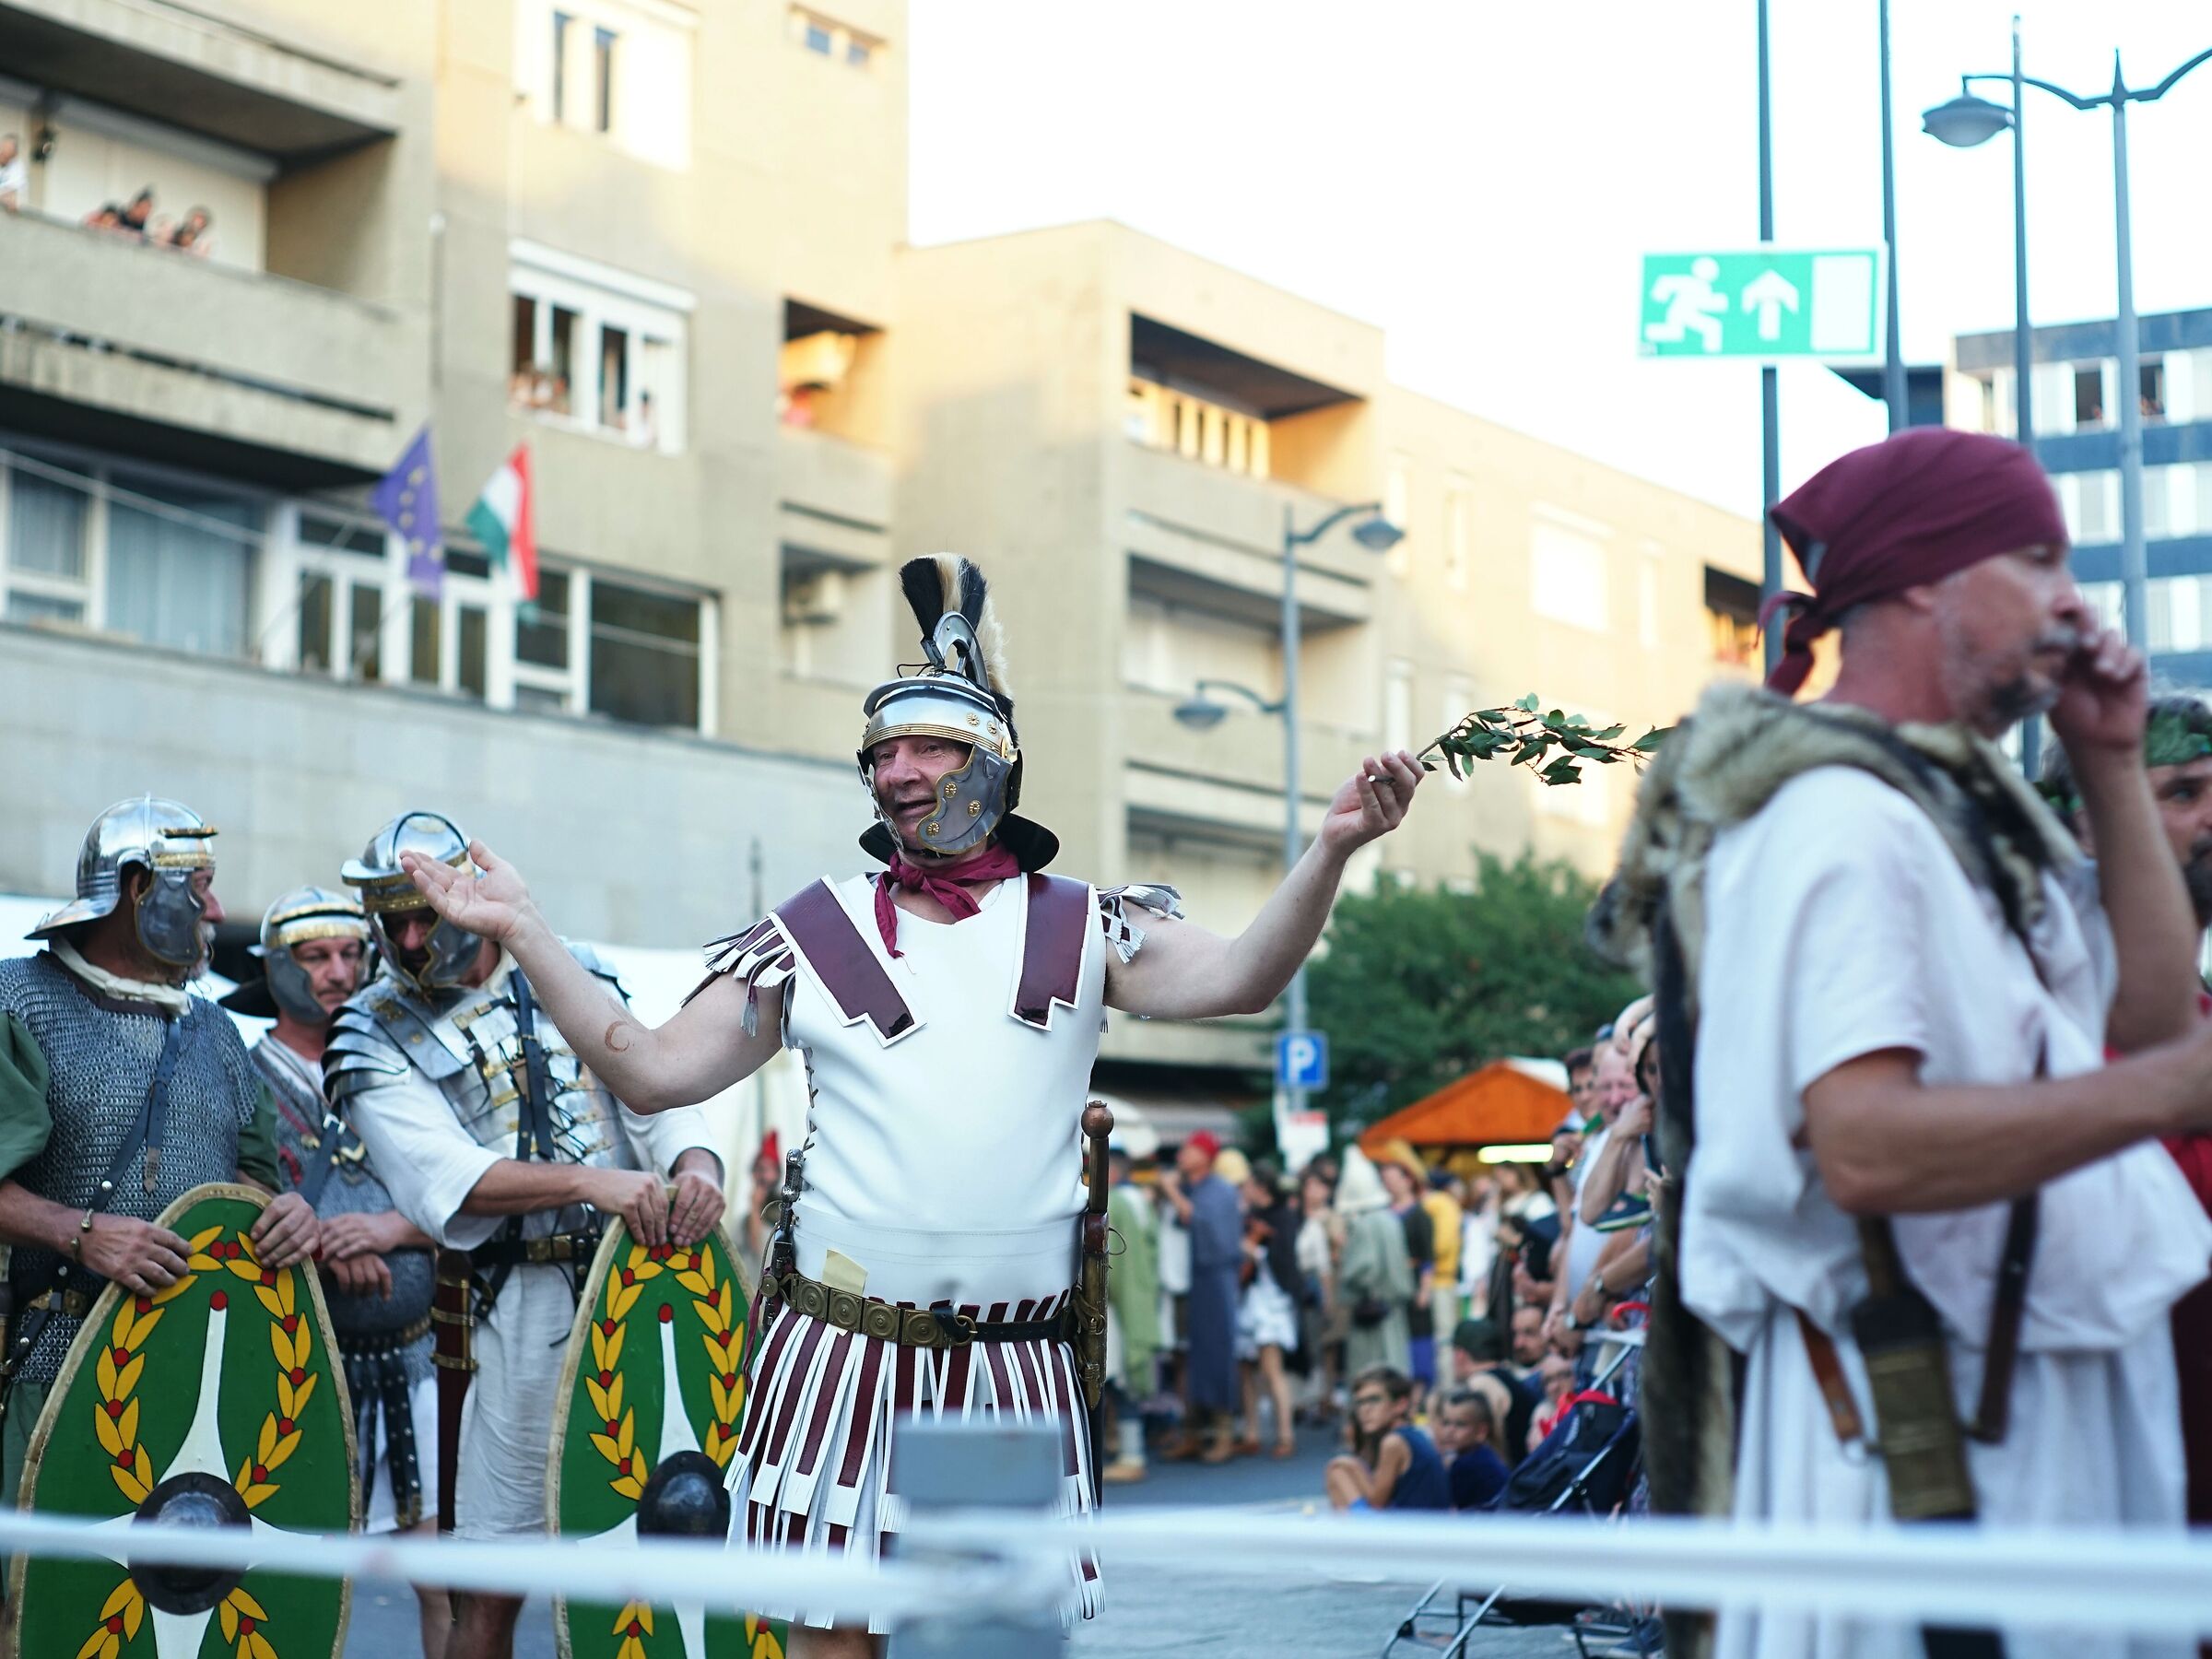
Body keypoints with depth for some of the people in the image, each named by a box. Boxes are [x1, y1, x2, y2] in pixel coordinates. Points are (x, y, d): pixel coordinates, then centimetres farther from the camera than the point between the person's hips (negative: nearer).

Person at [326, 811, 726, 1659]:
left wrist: (694, 1164, -20)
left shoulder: (572, 976, 11)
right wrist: (590, 1182, -27)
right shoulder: (373, 1036, 2)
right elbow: (444, 1174, -13)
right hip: (511, 1309, -3)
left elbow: (653, 1092, 4)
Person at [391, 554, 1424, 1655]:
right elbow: (653, 1072, 5)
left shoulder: (1080, 927, 7)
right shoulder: (811, 936, 6)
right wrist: (523, 932, -2)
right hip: (842, 1348, 0)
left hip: (1016, 1365, 0)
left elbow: (1235, 979, -8)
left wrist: (1329, 851, -23)